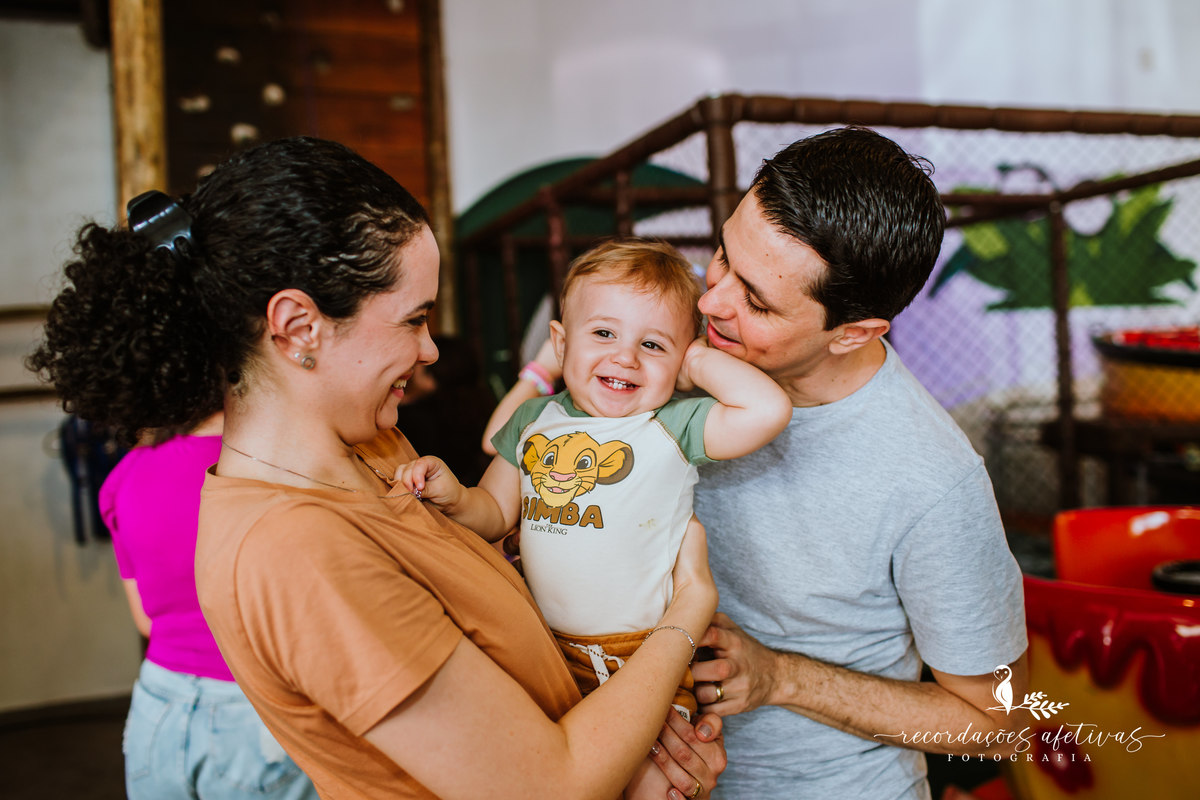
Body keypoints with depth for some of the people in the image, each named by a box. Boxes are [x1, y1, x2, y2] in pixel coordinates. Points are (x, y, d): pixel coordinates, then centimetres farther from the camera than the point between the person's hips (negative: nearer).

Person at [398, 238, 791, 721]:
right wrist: (453, 498, -12)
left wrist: (699, 360, -13)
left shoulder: (674, 426, -11)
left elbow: (768, 409, -27)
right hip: (546, 647, 4)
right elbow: (496, 514, 10)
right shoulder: (533, 420, 3)